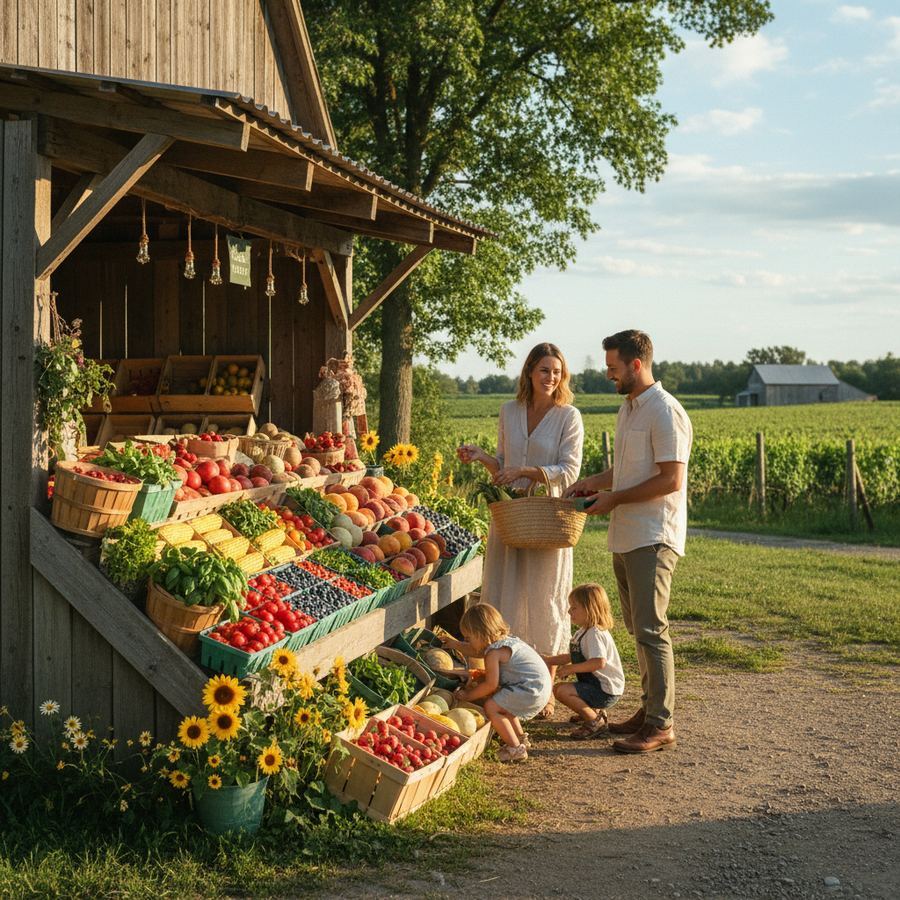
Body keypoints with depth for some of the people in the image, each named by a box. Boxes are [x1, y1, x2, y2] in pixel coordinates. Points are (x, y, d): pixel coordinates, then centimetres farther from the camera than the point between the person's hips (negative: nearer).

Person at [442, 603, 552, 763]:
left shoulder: (493, 652, -15)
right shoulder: (504, 641, 15)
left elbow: (491, 684, -16)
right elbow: (476, 651, 34)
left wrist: (469, 695, -4)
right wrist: (455, 644, 37)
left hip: (531, 690, -11)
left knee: (491, 707, -13)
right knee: (502, 704, 28)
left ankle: (516, 748, -8)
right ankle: (520, 737, 38)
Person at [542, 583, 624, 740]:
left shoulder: (595, 634, -21)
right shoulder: (582, 632, 11)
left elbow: (599, 662, -35)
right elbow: (571, 657, 19)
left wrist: (571, 668, -27)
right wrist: (547, 660, 10)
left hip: (606, 691, -11)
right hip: (594, 684, 11)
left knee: (562, 691, -24)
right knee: (557, 688, 18)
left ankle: (596, 722, -12)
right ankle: (595, 711, 18)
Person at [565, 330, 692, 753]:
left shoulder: (665, 412, -14)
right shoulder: (628, 408, 17)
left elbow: (671, 479, -19)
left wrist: (615, 498, -14)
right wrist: (594, 482, 11)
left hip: (653, 539, -10)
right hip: (626, 538, 10)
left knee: (651, 630, -8)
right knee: (637, 628, 14)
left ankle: (661, 725, -3)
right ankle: (649, 709, 24)